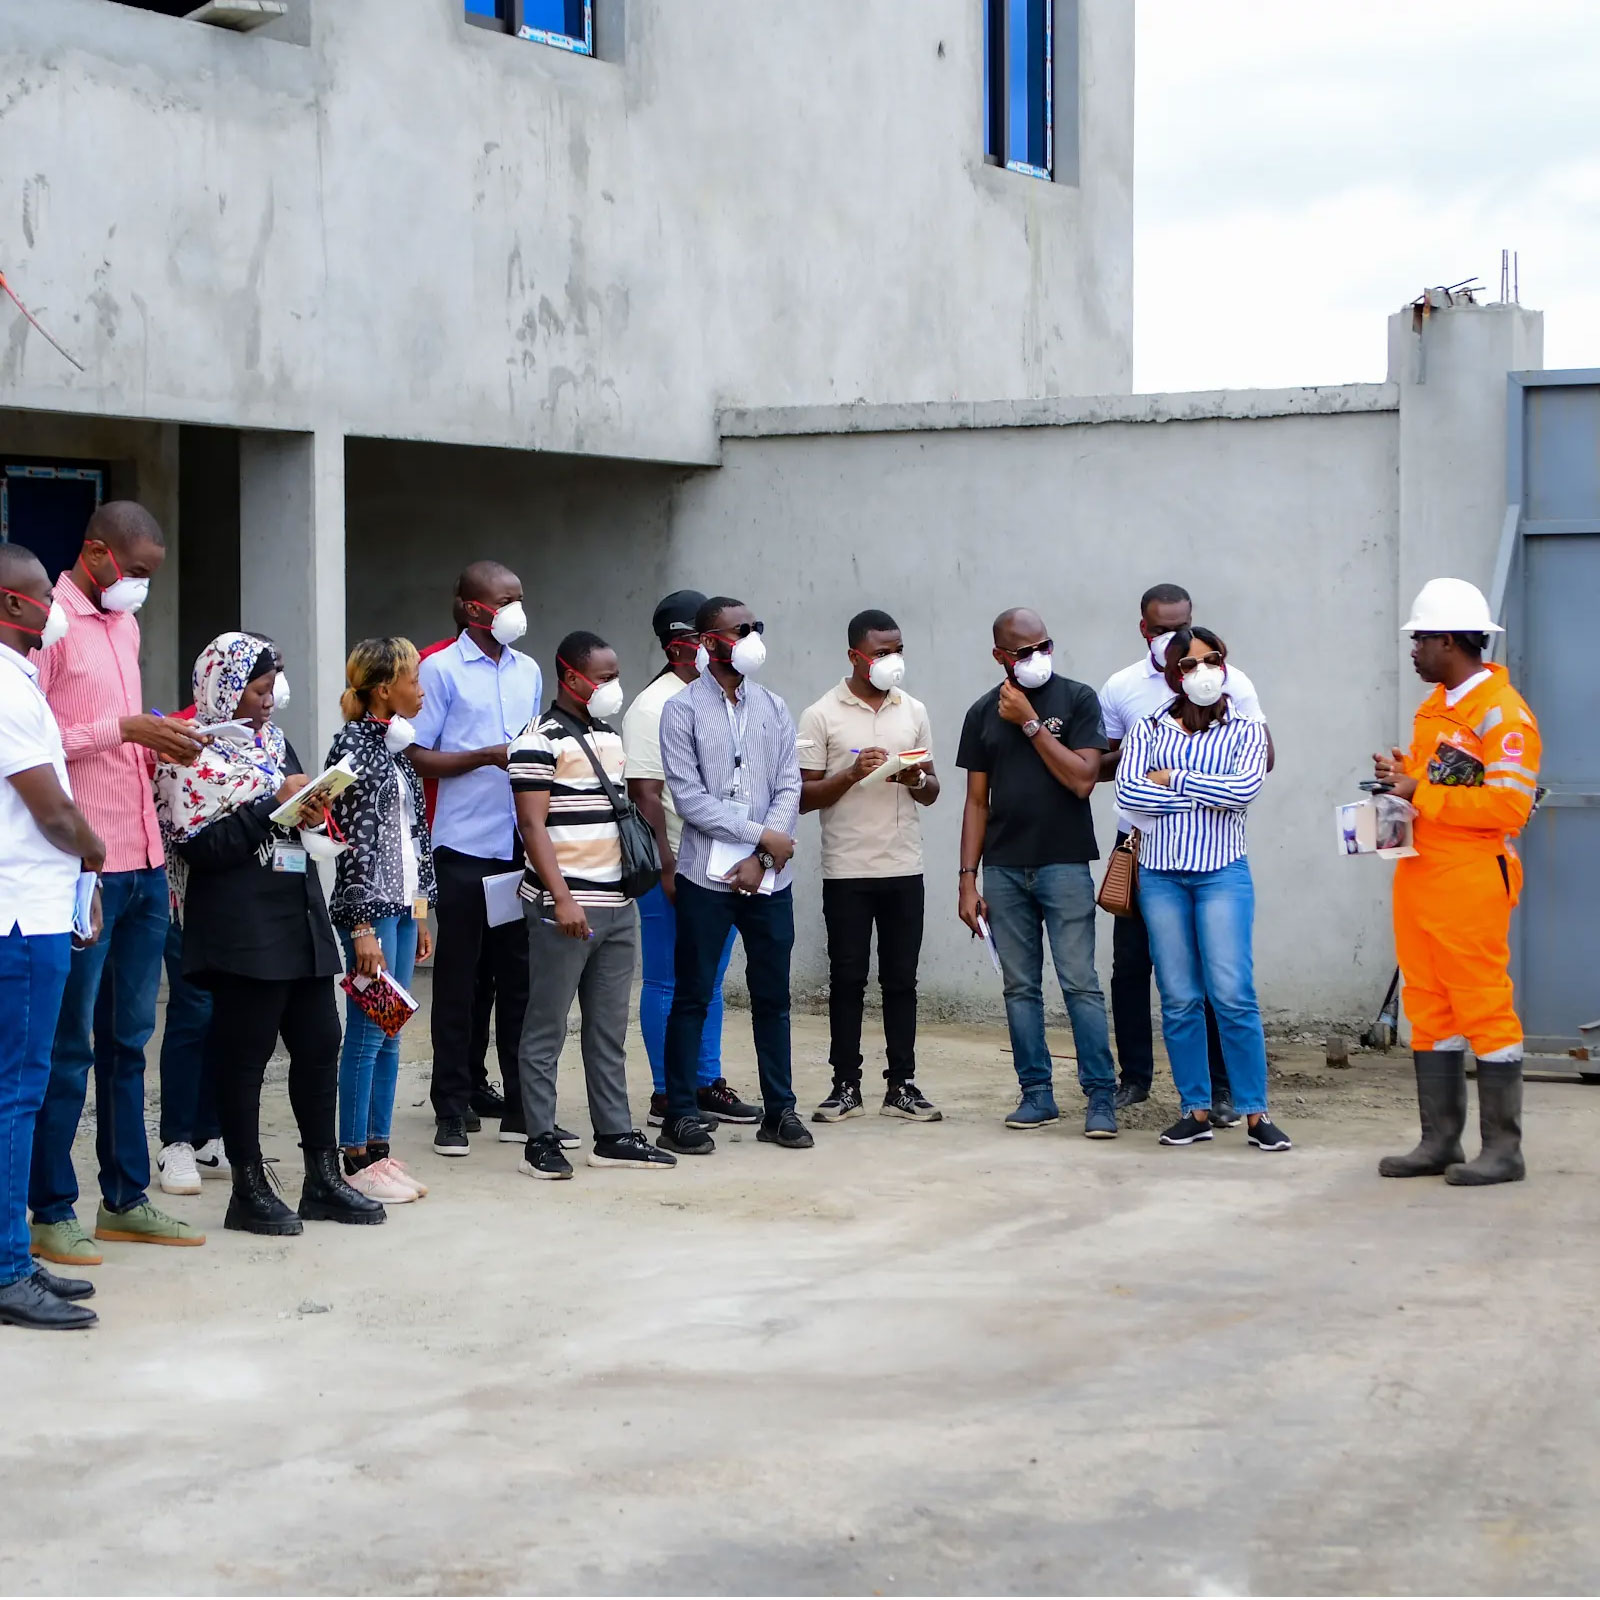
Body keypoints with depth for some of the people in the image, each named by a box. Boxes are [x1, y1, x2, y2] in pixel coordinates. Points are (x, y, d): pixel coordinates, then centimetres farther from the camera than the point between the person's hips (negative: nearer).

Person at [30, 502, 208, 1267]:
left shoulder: (123, 625, 17)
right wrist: (122, 729, -20)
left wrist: (160, 740, 7)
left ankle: (125, 1199, 20)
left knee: (128, 1040, 13)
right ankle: (52, 1212, 6)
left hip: (144, 864, 8)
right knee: (69, 1046, -1)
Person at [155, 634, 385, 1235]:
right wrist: (273, 806, -16)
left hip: (300, 915, 8)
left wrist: (308, 807, 3)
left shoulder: (272, 740, 17)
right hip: (242, 930, -8)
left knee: (319, 1044, 9)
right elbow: (199, 846, -16)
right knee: (243, 1052, -1)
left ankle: (323, 1179, 17)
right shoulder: (193, 755, -7)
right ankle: (249, 1190, 7)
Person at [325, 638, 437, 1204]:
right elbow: (355, 841, -17)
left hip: (401, 906, 9)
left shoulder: (395, 745, 14)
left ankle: (379, 1151, 16)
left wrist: (419, 913, 18)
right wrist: (363, 928, -19)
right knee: (368, 1034, -5)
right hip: (369, 907, -9)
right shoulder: (353, 746, -12)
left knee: (390, 1034, 10)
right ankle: (356, 1161, 1)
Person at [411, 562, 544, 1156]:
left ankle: (521, 1107, 14)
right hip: (464, 846, -5)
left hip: (522, 845, 5)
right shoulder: (440, 671, -3)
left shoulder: (528, 671, 14)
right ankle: (451, 1113, 7)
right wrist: (487, 756, -16)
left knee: (521, 977, 8)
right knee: (458, 982, 1)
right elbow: (415, 757, -6)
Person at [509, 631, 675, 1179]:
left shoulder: (611, 737, 16)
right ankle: (541, 1142, 4)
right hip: (564, 907, -8)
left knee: (610, 1029, 11)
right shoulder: (540, 740, -9)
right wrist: (562, 898, -20)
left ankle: (613, 1135, 17)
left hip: (616, 905, 8)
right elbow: (533, 826, -14)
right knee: (547, 1028, -1)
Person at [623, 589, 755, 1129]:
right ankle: (667, 1096, 6)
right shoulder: (654, 707, -11)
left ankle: (707, 1084, 21)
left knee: (710, 981, 13)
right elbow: (644, 793, -15)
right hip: (675, 870, -8)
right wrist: (666, 866, -19)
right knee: (667, 983, 0)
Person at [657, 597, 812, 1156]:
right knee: (692, 998, 0)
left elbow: (789, 789, 3)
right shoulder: (682, 710, -2)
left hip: (769, 877, 4)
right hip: (708, 875, -4)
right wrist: (761, 833, -11)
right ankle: (680, 1116, 6)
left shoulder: (774, 709, 9)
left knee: (772, 996, 9)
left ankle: (779, 1110, 17)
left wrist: (759, 859, -9)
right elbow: (689, 796, -9)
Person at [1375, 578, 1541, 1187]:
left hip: (1472, 883, -9)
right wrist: (1403, 776, 6)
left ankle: (1502, 1148, 1)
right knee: (1429, 1012, 10)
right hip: (1420, 879, 9)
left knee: (1485, 1010, -5)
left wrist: (1421, 793, -18)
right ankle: (1440, 1141, 16)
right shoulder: (1435, 707, 17)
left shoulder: (1502, 713, -11)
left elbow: (1508, 805, -20)